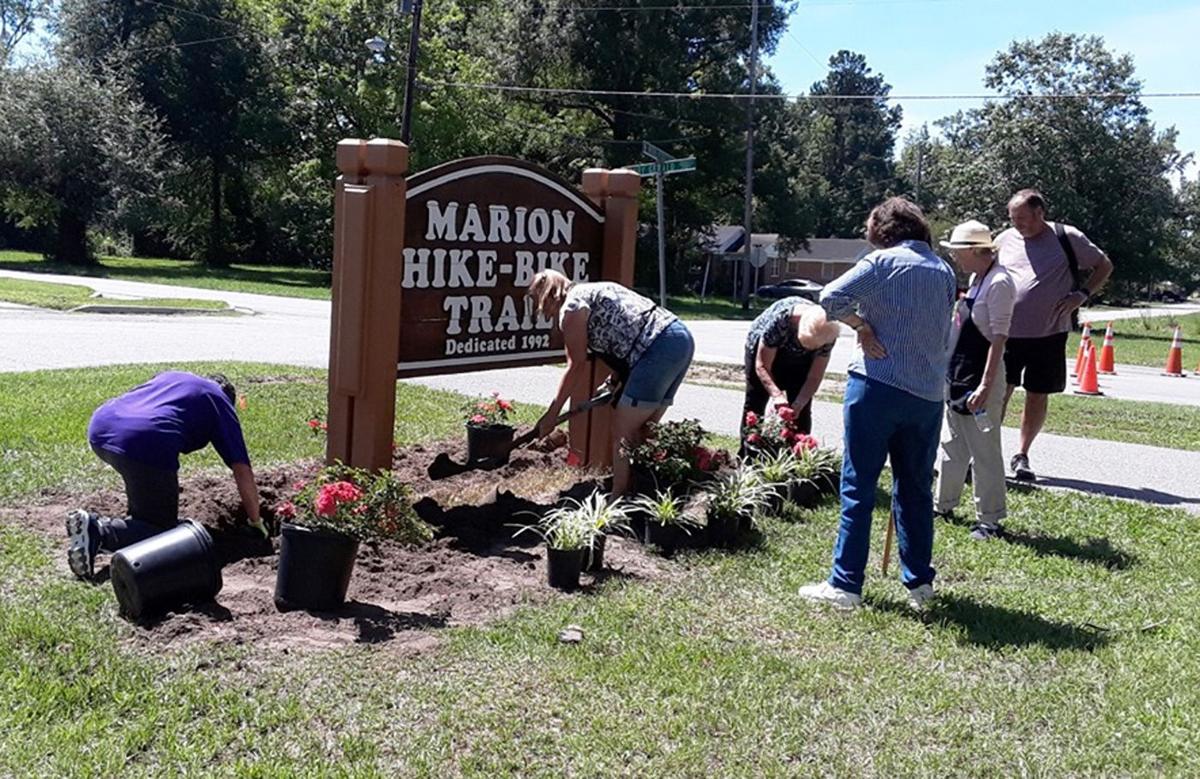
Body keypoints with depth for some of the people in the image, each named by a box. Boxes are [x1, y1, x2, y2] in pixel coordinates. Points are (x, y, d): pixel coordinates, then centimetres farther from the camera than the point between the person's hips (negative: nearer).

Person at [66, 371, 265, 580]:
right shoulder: (221, 403, 21)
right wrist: (256, 522, 26)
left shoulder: (171, 376, 35)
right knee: (161, 529, 8)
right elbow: (242, 470, 16)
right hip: (145, 443, -6)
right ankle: (99, 531, -15)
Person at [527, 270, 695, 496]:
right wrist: (616, 380, 21)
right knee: (640, 432, 15)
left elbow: (577, 366, 5)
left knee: (622, 434, -3)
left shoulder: (571, 308, 1)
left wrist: (551, 413, 12)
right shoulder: (593, 292, 26)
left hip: (659, 349, -9)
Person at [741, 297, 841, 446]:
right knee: (754, 406, 2)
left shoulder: (827, 333, -32)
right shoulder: (779, 318, -41)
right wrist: (776, 394, -47)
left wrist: (798, 405, -38)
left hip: (799, 360, 2)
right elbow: (762, 366, -32)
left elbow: (814, 378, -22)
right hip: (762, 349, -2)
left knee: (801, 412, -8)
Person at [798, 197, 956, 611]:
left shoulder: (883, 262, -5)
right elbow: (943, 332, 16)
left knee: (859, 486, 0)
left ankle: (845, 584, 1)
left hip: (876, 385, -5)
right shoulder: (945, 272, 13)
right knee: (916, 490, 15)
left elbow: (831, 298, -15)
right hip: (928, 392, 5)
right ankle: (919, 581, 20)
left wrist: (861, 324, -2)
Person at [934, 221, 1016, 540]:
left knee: (984, 451, 0)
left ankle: (990, 520, 9)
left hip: (979, 379, -9)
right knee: (952, 444, 19)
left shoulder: (999, 283, -17)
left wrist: (986, 386, -23)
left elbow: (999, 339, -20)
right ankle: (943, 504, 32)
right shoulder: (976, 278, 11)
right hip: (956, 375, 10)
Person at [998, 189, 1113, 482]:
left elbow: (1104, 266, 10)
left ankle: (1022, 455, 21)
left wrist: (1082, 294, -5)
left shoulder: (1068, 238, 0)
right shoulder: (1004, 240, 7)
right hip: (1007, 333, 1)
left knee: (1038, 396, 7)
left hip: (1049, 335, -1)